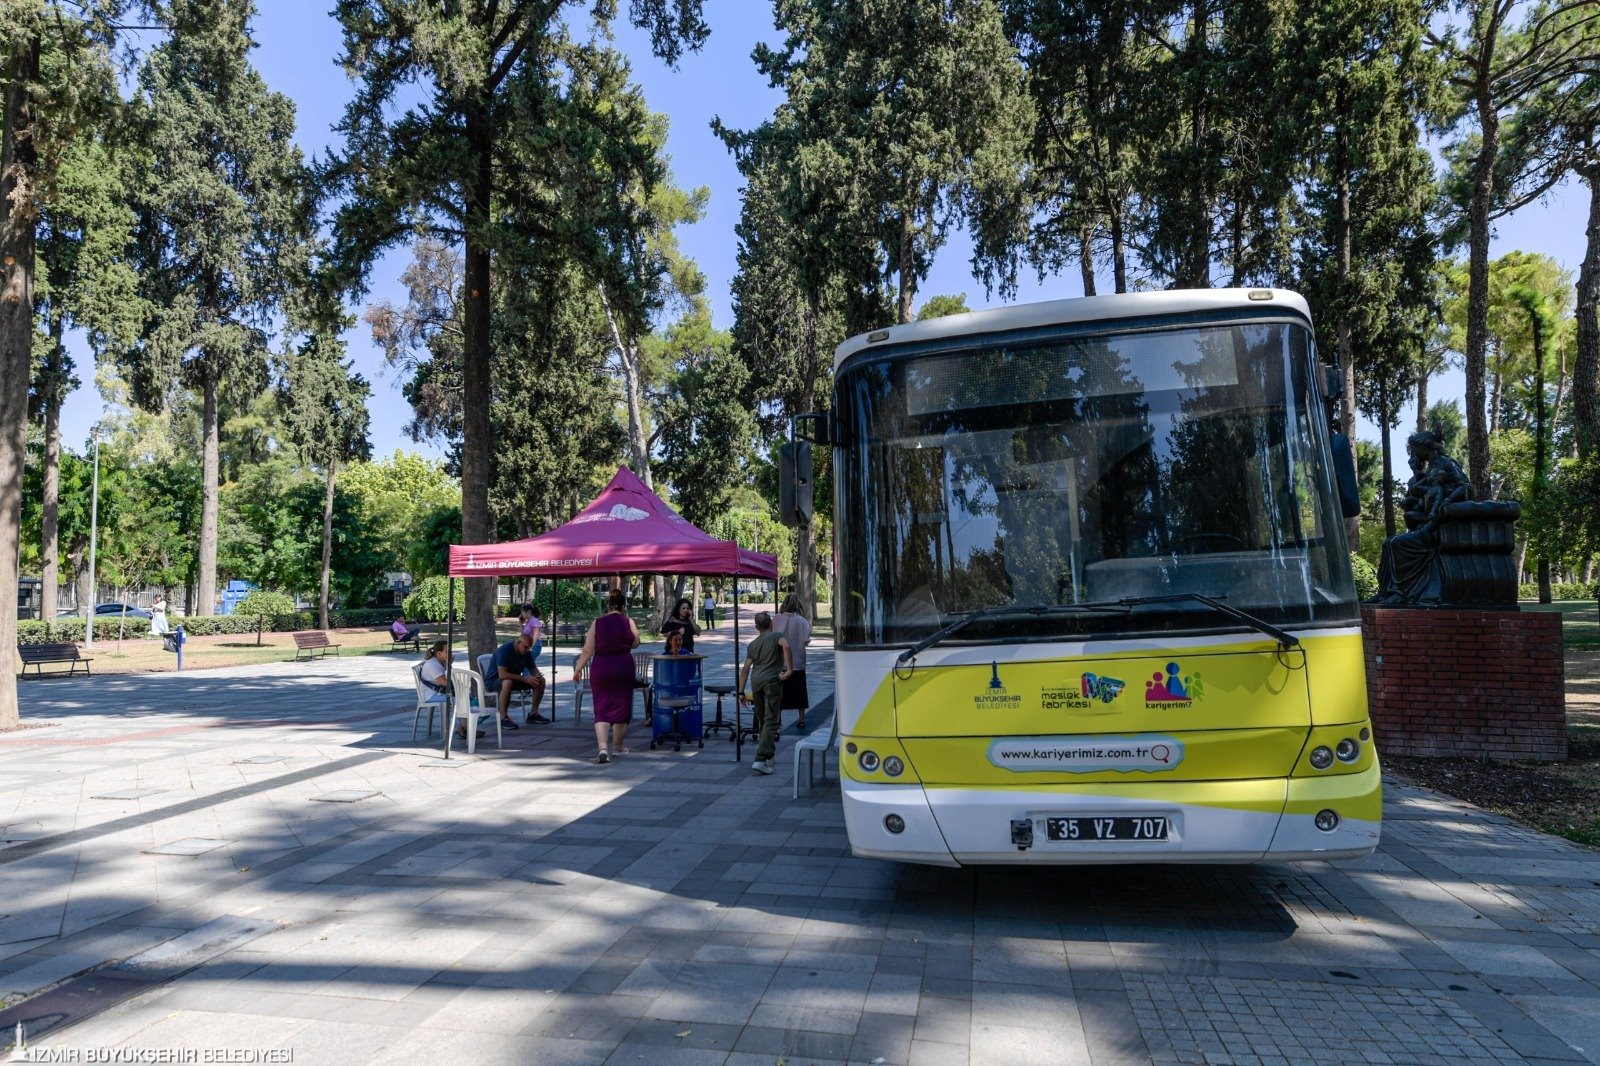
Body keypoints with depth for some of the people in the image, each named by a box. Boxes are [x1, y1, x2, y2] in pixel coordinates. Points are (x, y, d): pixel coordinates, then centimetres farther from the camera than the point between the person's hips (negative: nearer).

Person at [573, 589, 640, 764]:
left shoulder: (597, 623, -2)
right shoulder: (628, 622, -2)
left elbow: (588, 650, -4)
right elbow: (635, 643, 12)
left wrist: (577, 669, 6)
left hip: (600, 668, 0)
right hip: (624, 667, 0)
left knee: (601, 709, 3)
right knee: (622, 706, 15)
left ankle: (603, 747, -16)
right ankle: (617, 746, 27)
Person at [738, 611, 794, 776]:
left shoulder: (752, 644, 18)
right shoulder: (776, 636, 5)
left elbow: (745, 669, 13)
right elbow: (786, 646, -19)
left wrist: (741, 692, 15)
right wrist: (790, 669, -14)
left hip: (756, 682, 5)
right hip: (772, 681, -5)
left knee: (762, 720, 19)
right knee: (770, 721, -7)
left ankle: (769, 752, 32)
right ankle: (761, 759, -18)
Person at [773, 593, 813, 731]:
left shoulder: (776, 619, -8)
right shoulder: (802, 621, -9)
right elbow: (806, 640, -12)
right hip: (797, 662, 0)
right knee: (799, 692, 14)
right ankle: (801, 720, 19)